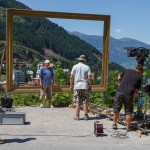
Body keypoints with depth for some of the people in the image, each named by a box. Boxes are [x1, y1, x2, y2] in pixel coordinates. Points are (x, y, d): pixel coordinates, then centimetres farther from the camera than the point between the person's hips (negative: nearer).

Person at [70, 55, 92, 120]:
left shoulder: (75, 66, 3)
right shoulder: (87, 67, 4)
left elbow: (71, 77, -1)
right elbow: (89, 78, -3)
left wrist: (71, 86, 5)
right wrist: (90, 86, 4)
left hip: (77, 86, 0)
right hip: (85, 86, 0)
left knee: (77, 102, 4)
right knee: (85, 102, 6)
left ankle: (77, 116, 4)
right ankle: (86, 115, 6)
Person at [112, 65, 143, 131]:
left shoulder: (127, 70, 10)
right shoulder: (139, 77, 6)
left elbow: (119, 78, 11)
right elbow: (137, 90, 6)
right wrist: (134, 96, 22)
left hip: (119, 92, 2)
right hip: (129, 95, -2)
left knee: (116, 109, 15)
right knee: (128, 112, 10)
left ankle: (114, 124, 24)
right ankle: (128, 127, 14)